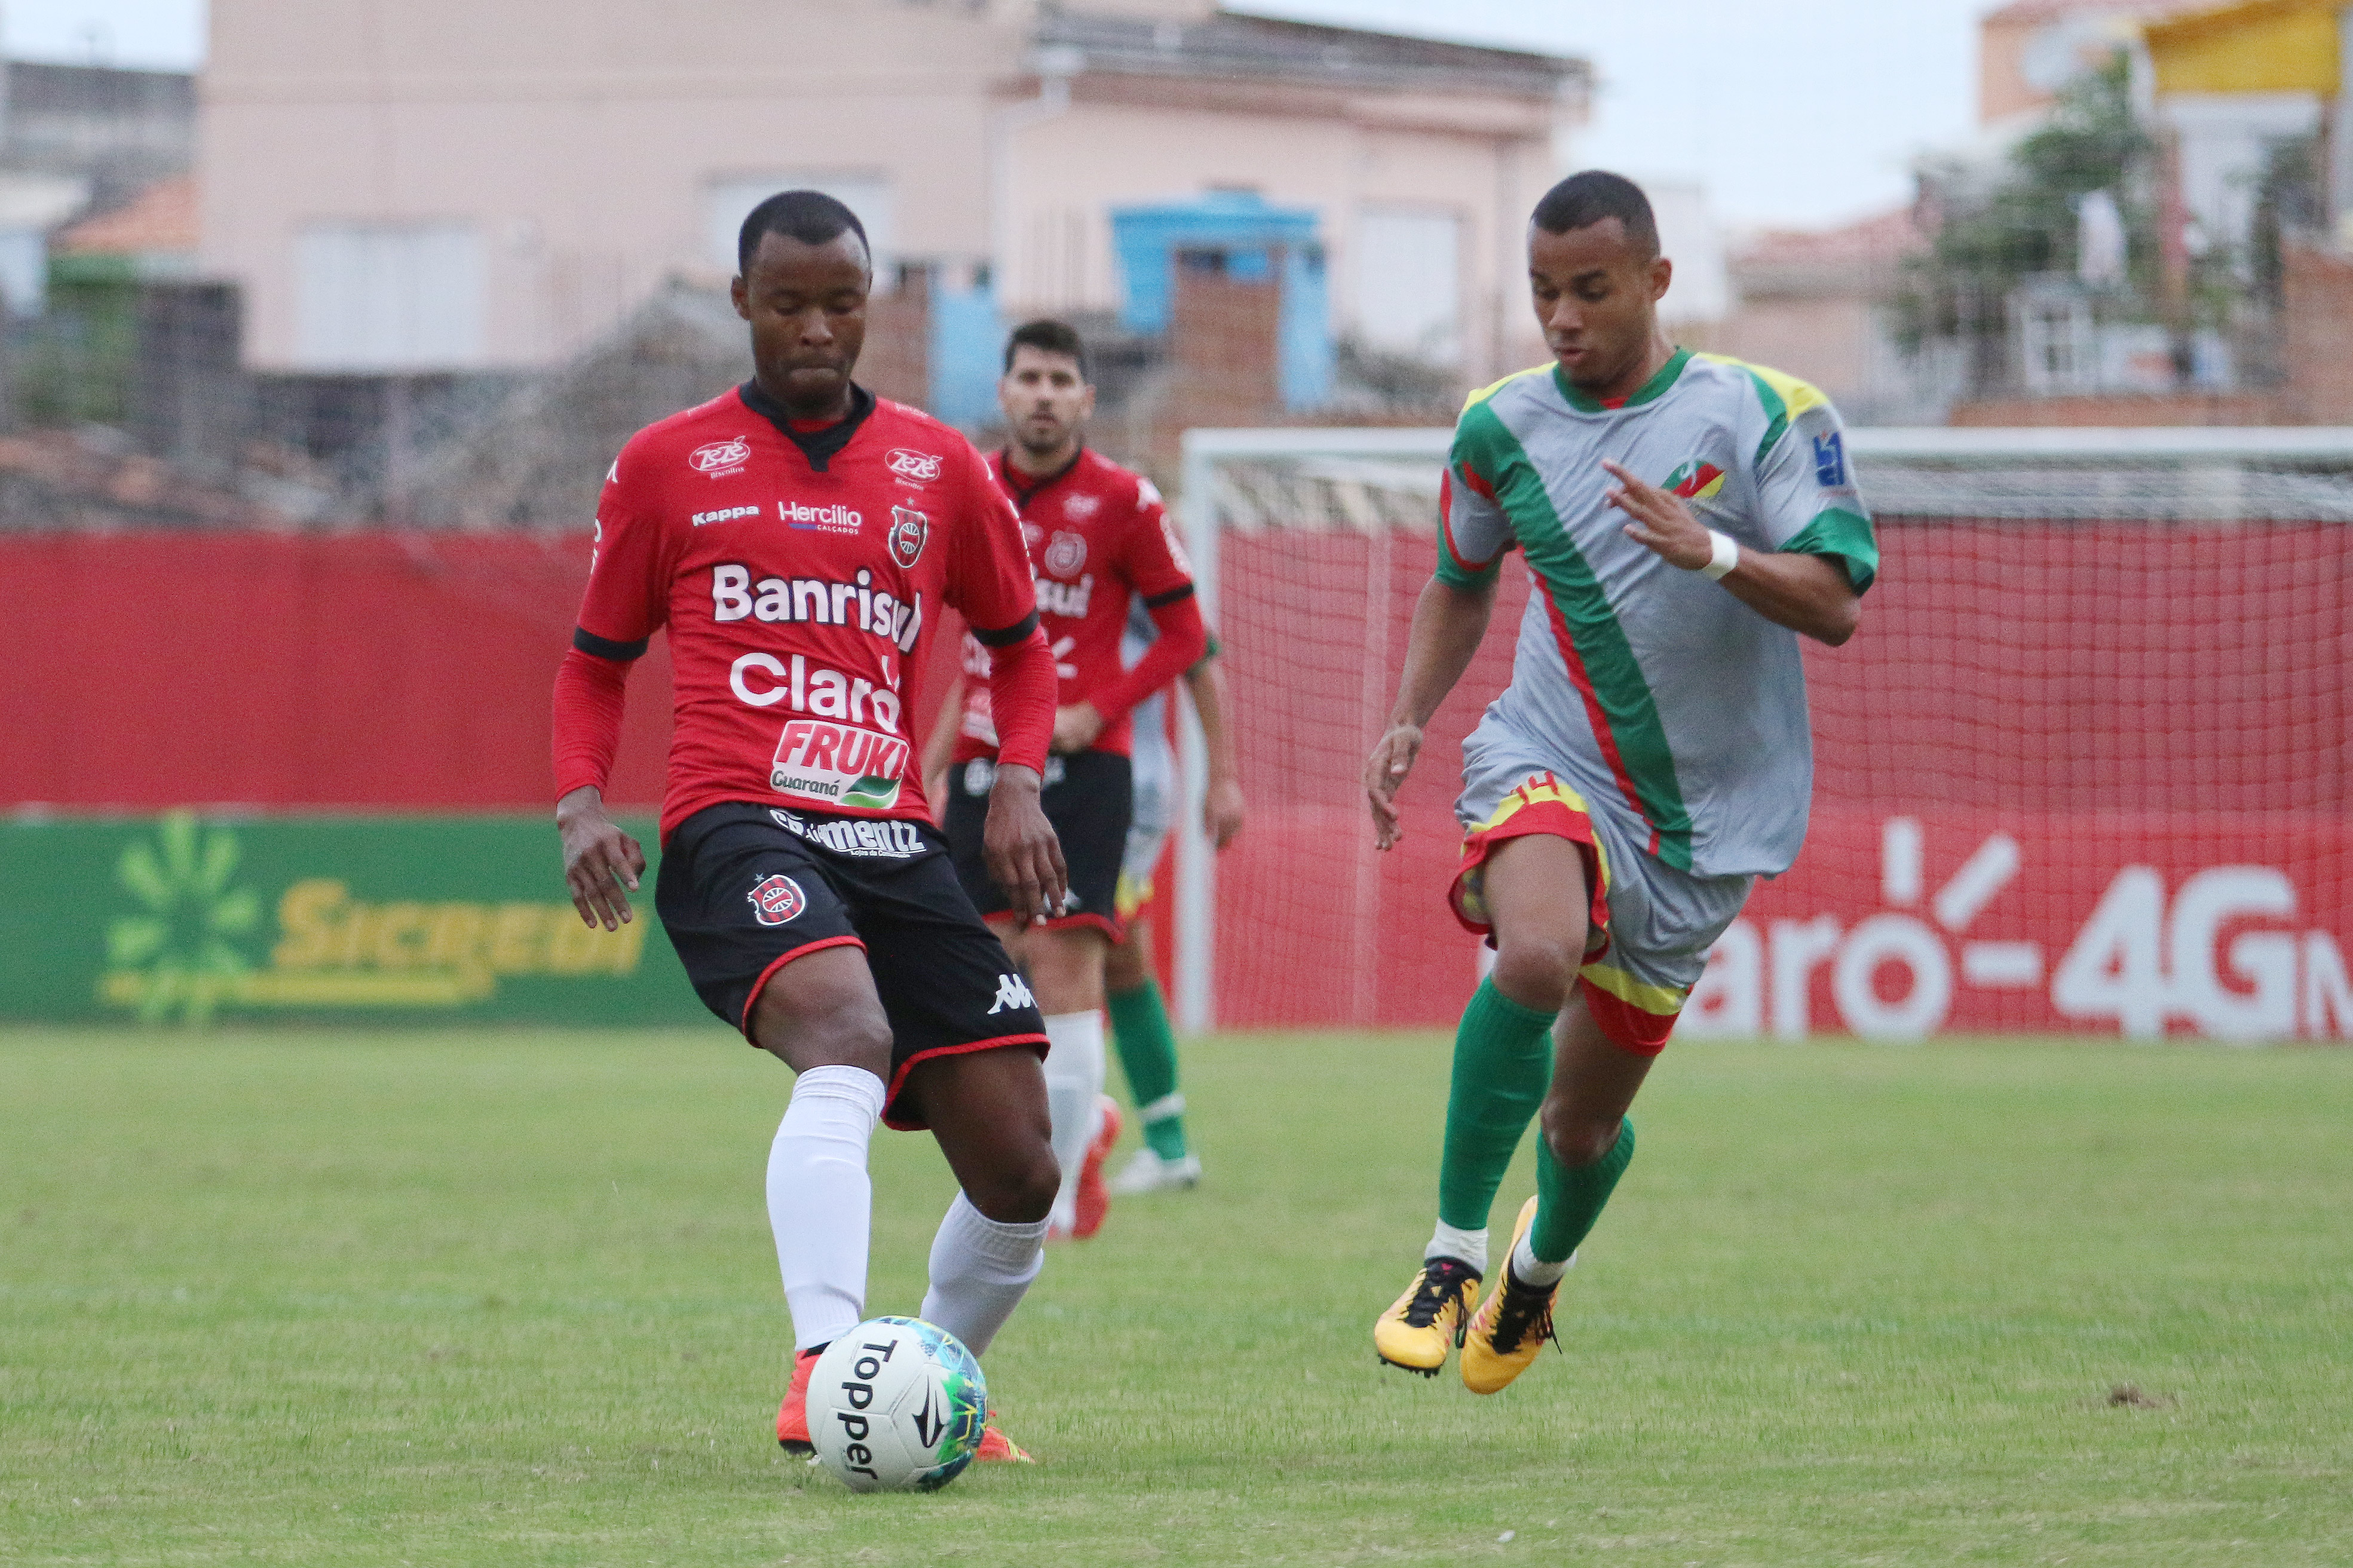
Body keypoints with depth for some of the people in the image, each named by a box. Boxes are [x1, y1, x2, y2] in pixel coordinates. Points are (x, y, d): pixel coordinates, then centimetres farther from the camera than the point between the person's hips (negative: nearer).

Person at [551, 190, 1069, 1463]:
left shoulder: (937, 467, 15)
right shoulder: (668, 464, 10)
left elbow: (1017, 642, 25)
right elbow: (597, 660, 18)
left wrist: (1018, 782, 6)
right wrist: (580, 802, 0)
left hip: (894, 839, 4)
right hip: (737, 828, -4)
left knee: (1017, 1169, -2)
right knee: (851, 1039, -35)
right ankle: (824, 1368, -46)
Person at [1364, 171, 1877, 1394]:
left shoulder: (1762, 412, -6)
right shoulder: (1500, 426, 3)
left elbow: (1835, 606, -11)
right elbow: (1460, 582, 21)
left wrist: (1711, 552, -27)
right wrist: (1407, 720, 8)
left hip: (1708, 811, 0)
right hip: (1549, 764, 0)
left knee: (1585, 1118, 7)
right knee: (1536, 952, -36)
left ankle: (1540, 1269, 44)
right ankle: (1451, 1257, -24)